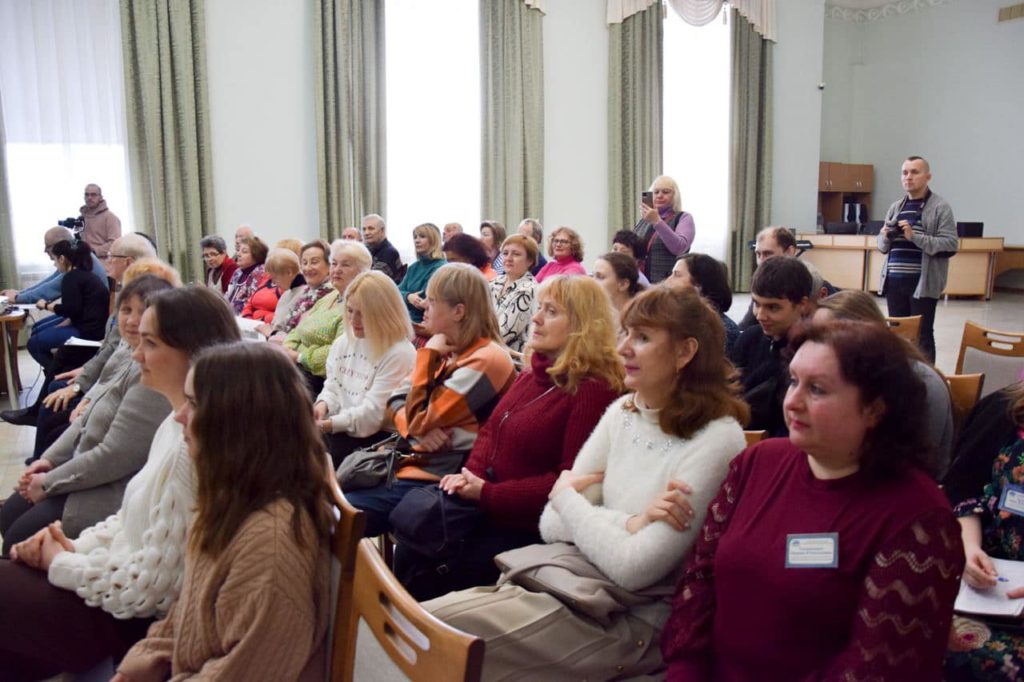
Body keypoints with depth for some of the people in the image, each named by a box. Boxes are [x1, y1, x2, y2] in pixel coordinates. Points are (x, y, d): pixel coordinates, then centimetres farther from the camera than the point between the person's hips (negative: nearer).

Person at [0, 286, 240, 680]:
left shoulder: (194, 448, -27)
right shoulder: (176, 426, 4)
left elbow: (149, 586, -24)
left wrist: (61, 565, -10)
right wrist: (74, 547, 0)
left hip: (140, 619, -8)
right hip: (126, 584, 8)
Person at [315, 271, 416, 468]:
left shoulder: (399, 354, -14)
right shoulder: (343, 342, 12)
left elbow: (372, 415, -17)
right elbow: (332, 387, 16)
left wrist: (329, 424, -20)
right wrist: (323, 404, -7)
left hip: (372, 438, -7)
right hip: (337, 429, 7)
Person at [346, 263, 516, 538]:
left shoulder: (485, 360, -17)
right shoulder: (451, 351, 12)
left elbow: (418, 419, -17)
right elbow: (396, 401, 11)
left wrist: (427, 353, -10)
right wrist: (419, 431, -11)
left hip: (434, 476, -9)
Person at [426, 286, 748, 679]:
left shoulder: (716, 441, -17)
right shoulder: (622, 412, 5)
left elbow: (631, 569, -21)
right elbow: (551, 525, 1)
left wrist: (566, 495, -8)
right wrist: (631, 523, -16)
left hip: (638, 619, -7)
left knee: (440, 634, -17)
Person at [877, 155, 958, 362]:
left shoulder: (940, 207, -3)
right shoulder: (895, 207, 13)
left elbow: (951, 245, -11)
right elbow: (883, 246, 18)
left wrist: (914, 237, -19)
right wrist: (886, 237, -5)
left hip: (923, 283, -5)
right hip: (894, 282, 5)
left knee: (922, 336, 0)